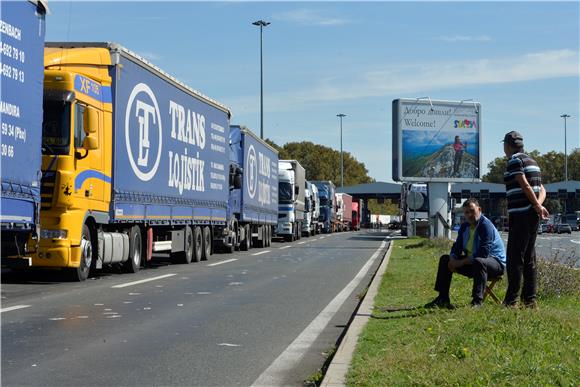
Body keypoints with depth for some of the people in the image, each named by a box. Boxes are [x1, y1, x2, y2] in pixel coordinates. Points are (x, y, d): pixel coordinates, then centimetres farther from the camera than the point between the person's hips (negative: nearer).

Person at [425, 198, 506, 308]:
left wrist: (461, 263, -24)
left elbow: (483, 253, -29)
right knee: (445, 259, 5)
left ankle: (477, 301, -39)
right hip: (471, 261, 9)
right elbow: (457, 246, 12)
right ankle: (443, 299, 3)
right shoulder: (465, 226, 7)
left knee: (478, 262, -42)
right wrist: (453, 260, -11)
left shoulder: (486, 225, -20)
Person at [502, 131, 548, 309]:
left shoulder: (514, 160, -8)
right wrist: (538, 205, -2)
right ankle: (530, 299, 9)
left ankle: (511, 300, -7)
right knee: (529, 258, 10)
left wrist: (537, 206, -12)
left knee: (515, 257, -7)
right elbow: (542, 190, 15)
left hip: (520, 214, -9)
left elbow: (525, 185, -18)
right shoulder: (531, 161, 20)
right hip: (532, 214, 9)